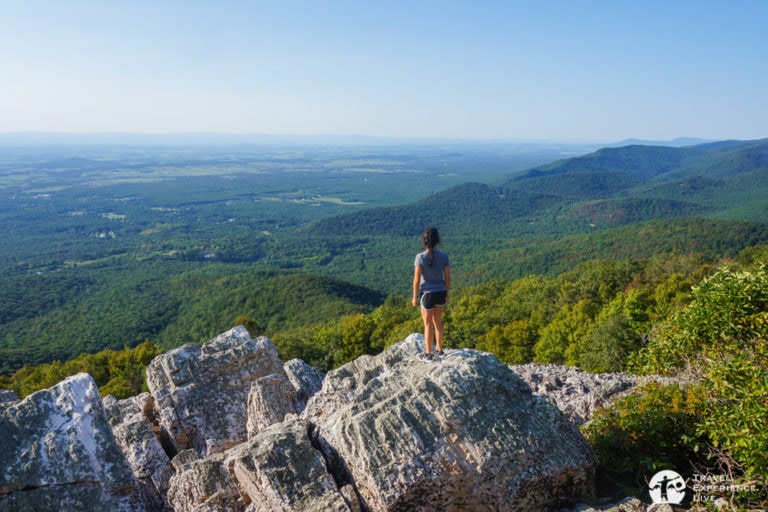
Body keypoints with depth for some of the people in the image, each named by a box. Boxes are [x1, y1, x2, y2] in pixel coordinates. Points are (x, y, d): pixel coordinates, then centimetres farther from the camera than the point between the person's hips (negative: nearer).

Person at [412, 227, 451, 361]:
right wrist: (447, 294, 12)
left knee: (428, 324, 10)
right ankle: (439, 349, 32)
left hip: (427, 294, -4)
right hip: (440, 293, 4)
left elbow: (417, 279, -16)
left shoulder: (420, 257, -19)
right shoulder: (444, 256, -8)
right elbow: (447, 277, -1)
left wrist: (414, 297, -5)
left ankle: (428, 354, 19)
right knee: (437, 321, 21)